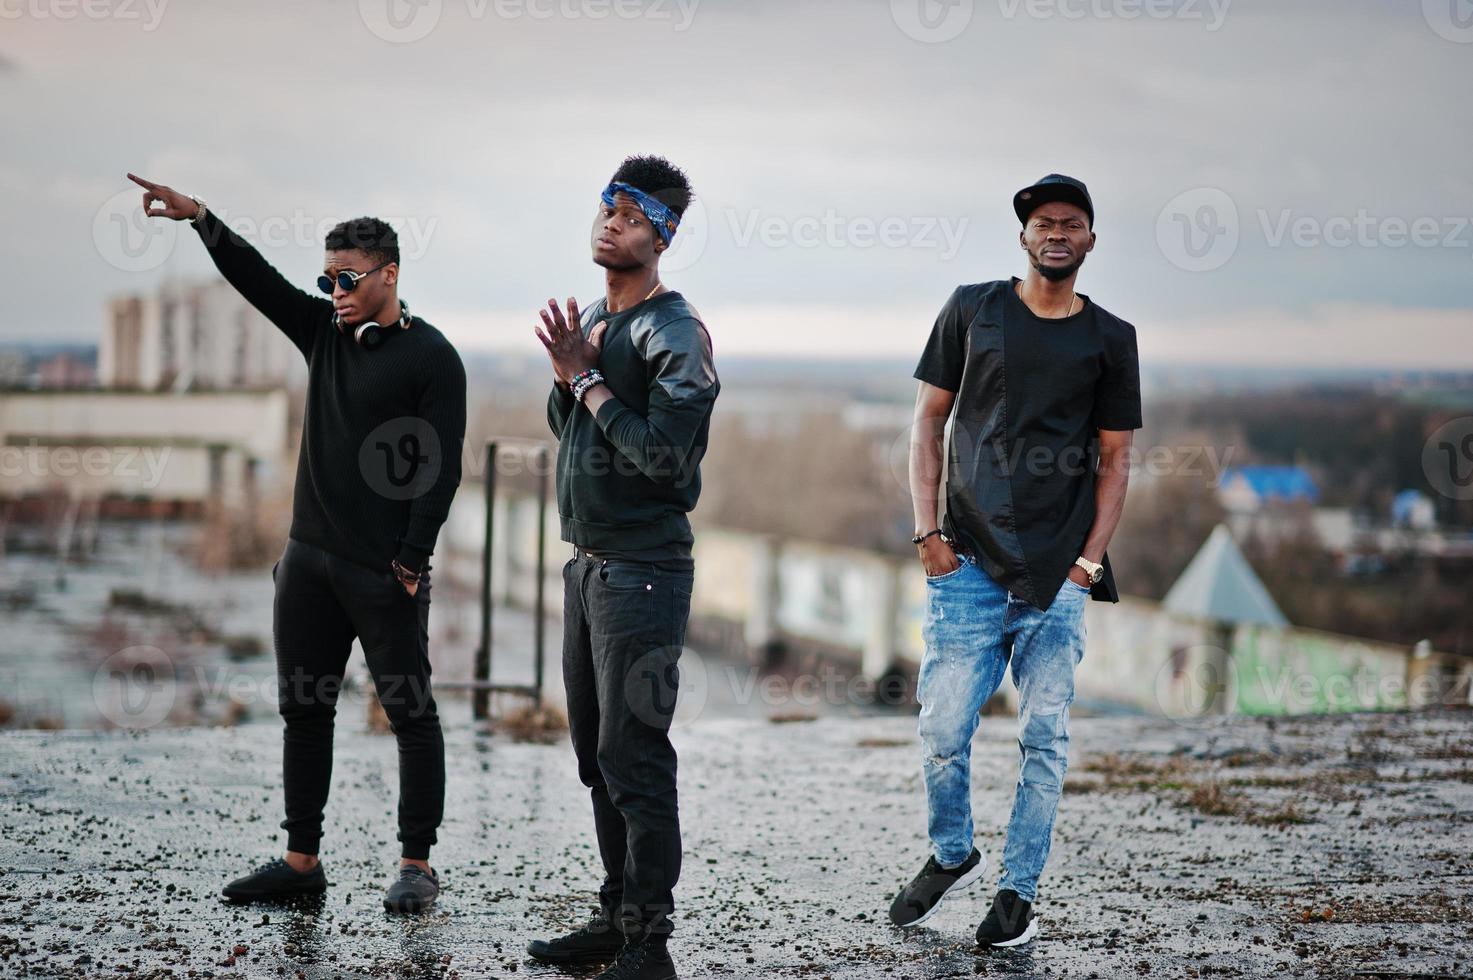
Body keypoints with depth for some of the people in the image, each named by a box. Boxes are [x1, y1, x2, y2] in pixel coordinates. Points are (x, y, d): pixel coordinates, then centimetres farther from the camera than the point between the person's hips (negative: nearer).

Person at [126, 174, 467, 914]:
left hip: (384, 573, -7)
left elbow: (441, 469, -12)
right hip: (310, 560, 7)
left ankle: (416, 865, 4)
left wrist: (411, 561, -17)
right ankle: (302, 860, 16)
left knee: (409, 713, -1)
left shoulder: (431, 357, -7)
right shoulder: (325, 332, 12)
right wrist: (200, 220, -8)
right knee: (304, 709, 9)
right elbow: (257, 280, 6)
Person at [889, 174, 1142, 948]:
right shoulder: (972, 310, 7)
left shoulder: (1110, 339, 9)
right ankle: (951, 855, 20)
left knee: (1043, 738, -1)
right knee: (944, 726, -5)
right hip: (968, 562, -1)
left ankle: (1019, 890, 10)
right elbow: (929, 421, 9)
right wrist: (927, 529, -1)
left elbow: (1114, 459, 10)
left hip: (1058, 574, 1)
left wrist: (1089, 562, 0)